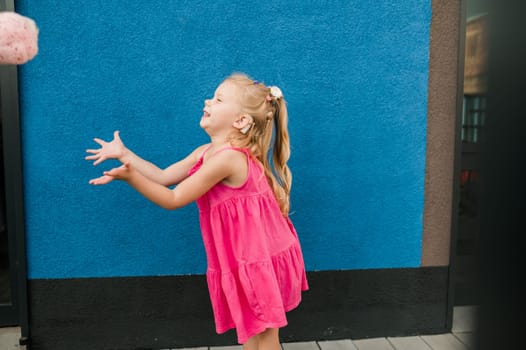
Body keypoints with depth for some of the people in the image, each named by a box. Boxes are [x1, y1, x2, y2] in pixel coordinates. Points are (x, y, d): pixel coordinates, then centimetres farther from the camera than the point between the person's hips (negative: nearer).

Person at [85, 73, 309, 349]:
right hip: (247, 259, 9)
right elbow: (164, 177, 9)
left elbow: (173, 199, -23)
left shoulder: (227, 157, -27)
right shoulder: (206, 152, 3)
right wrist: (125, 154, 7)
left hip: (260, 260, -9)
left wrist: (130, 176, -28)